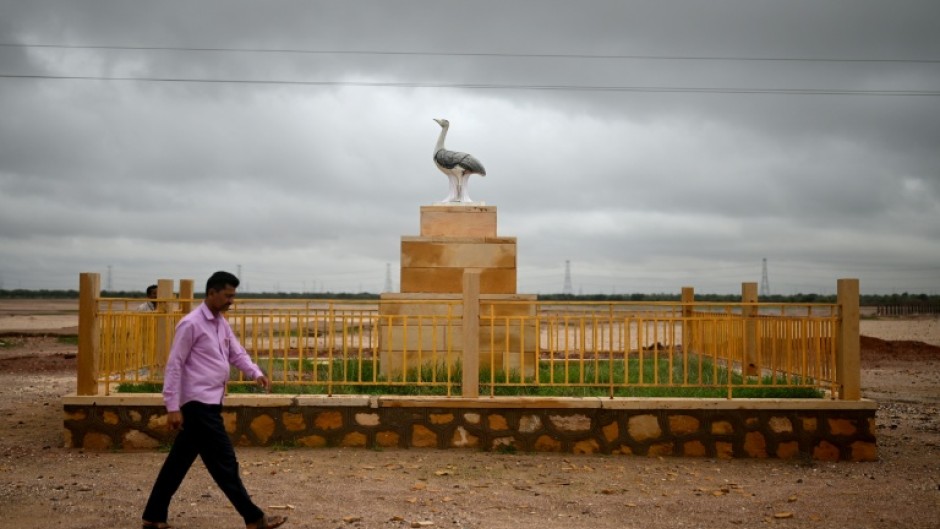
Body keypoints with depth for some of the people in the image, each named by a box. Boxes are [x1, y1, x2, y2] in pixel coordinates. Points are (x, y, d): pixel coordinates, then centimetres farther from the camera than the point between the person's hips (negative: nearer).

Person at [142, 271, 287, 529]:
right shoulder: (191, 324, -13)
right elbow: (174, 365, -14)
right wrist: (172, 406, -16)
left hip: (209, 403, 9)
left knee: (179, 461, 15)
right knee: (224, 463, -3)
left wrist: (256, 373, -4)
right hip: (199, 404, -9)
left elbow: (237, 353, 16)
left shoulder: (222, 324, 13)